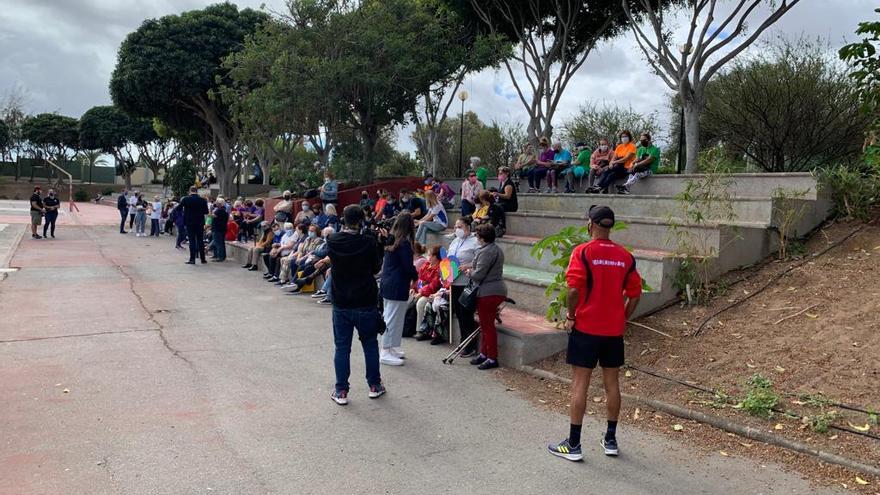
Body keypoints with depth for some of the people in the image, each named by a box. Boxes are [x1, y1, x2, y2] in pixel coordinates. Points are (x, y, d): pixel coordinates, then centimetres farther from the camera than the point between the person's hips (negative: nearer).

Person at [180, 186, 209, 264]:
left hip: (189, 223, -1)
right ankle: (202, 258, 12)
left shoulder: (185, 199, -6)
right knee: (200, 240, 9)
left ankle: (192, 259, -2)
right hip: (200, 223, 1)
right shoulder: (202, 200, -3)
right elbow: (206, 212, 2)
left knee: (192, 240, 1)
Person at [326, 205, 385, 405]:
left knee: (342, 347, 9)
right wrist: (377, 246, 8)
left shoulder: (333, 242, -6)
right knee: (370, 344, 15)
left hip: (341, 304, 2)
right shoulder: (369, 242, -14)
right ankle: (374, 386, 24)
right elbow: (376, 268, -2)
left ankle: (341, 391, 12)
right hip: (365, 303, -1)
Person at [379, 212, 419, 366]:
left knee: (389, 317, 17)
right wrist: (416, 277, 3)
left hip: (386, 283, 9)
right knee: (393, 319, -3)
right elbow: (408, 266, -17)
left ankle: (390, 348, 27)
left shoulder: (390, 240, 8)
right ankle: (386, 353, 1)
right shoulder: (404, 243, -17)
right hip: (398, 286, -9)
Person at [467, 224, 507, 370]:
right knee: (485, 324, 18)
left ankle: (492, 358, 3)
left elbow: (478, 274, -22)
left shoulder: (486, 252, -19)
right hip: (496, 290, 11)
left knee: (487, 325, -3)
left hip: (488, 293, -11)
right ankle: (484, 354, 28)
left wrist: (470, 272, -1)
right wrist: (472, 270, 11)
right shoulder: (496, 249, 15)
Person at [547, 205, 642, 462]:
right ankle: (610, 440, 24)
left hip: (585, 327, -4)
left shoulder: (583, 252, -11)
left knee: (580, 384, 1)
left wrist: (570, 316, -6)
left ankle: (573, 445, 5)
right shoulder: (625, 256, 4)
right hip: (614, 330, 5)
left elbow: (574, 289, -20)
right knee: (612, 383, 13)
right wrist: (622, 318, 15)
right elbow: (635, 294, 6)